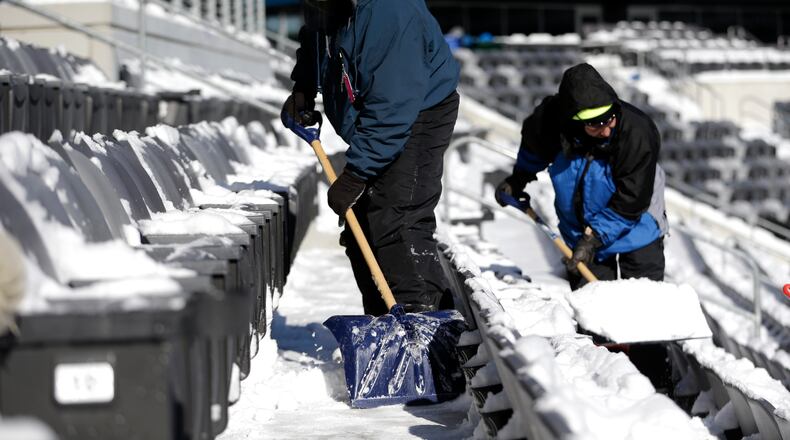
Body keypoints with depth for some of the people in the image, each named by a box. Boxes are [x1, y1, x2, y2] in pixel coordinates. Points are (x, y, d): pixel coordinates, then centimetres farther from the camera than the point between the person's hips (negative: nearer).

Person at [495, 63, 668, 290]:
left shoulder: (638, 133, -32)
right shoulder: (550, 119, -23)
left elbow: (629, 204, -26)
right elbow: (533, 147, 5)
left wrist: (594, 239, -25)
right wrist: (517, 179, 17)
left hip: (635, 226, -3)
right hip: (579, 228, 3)